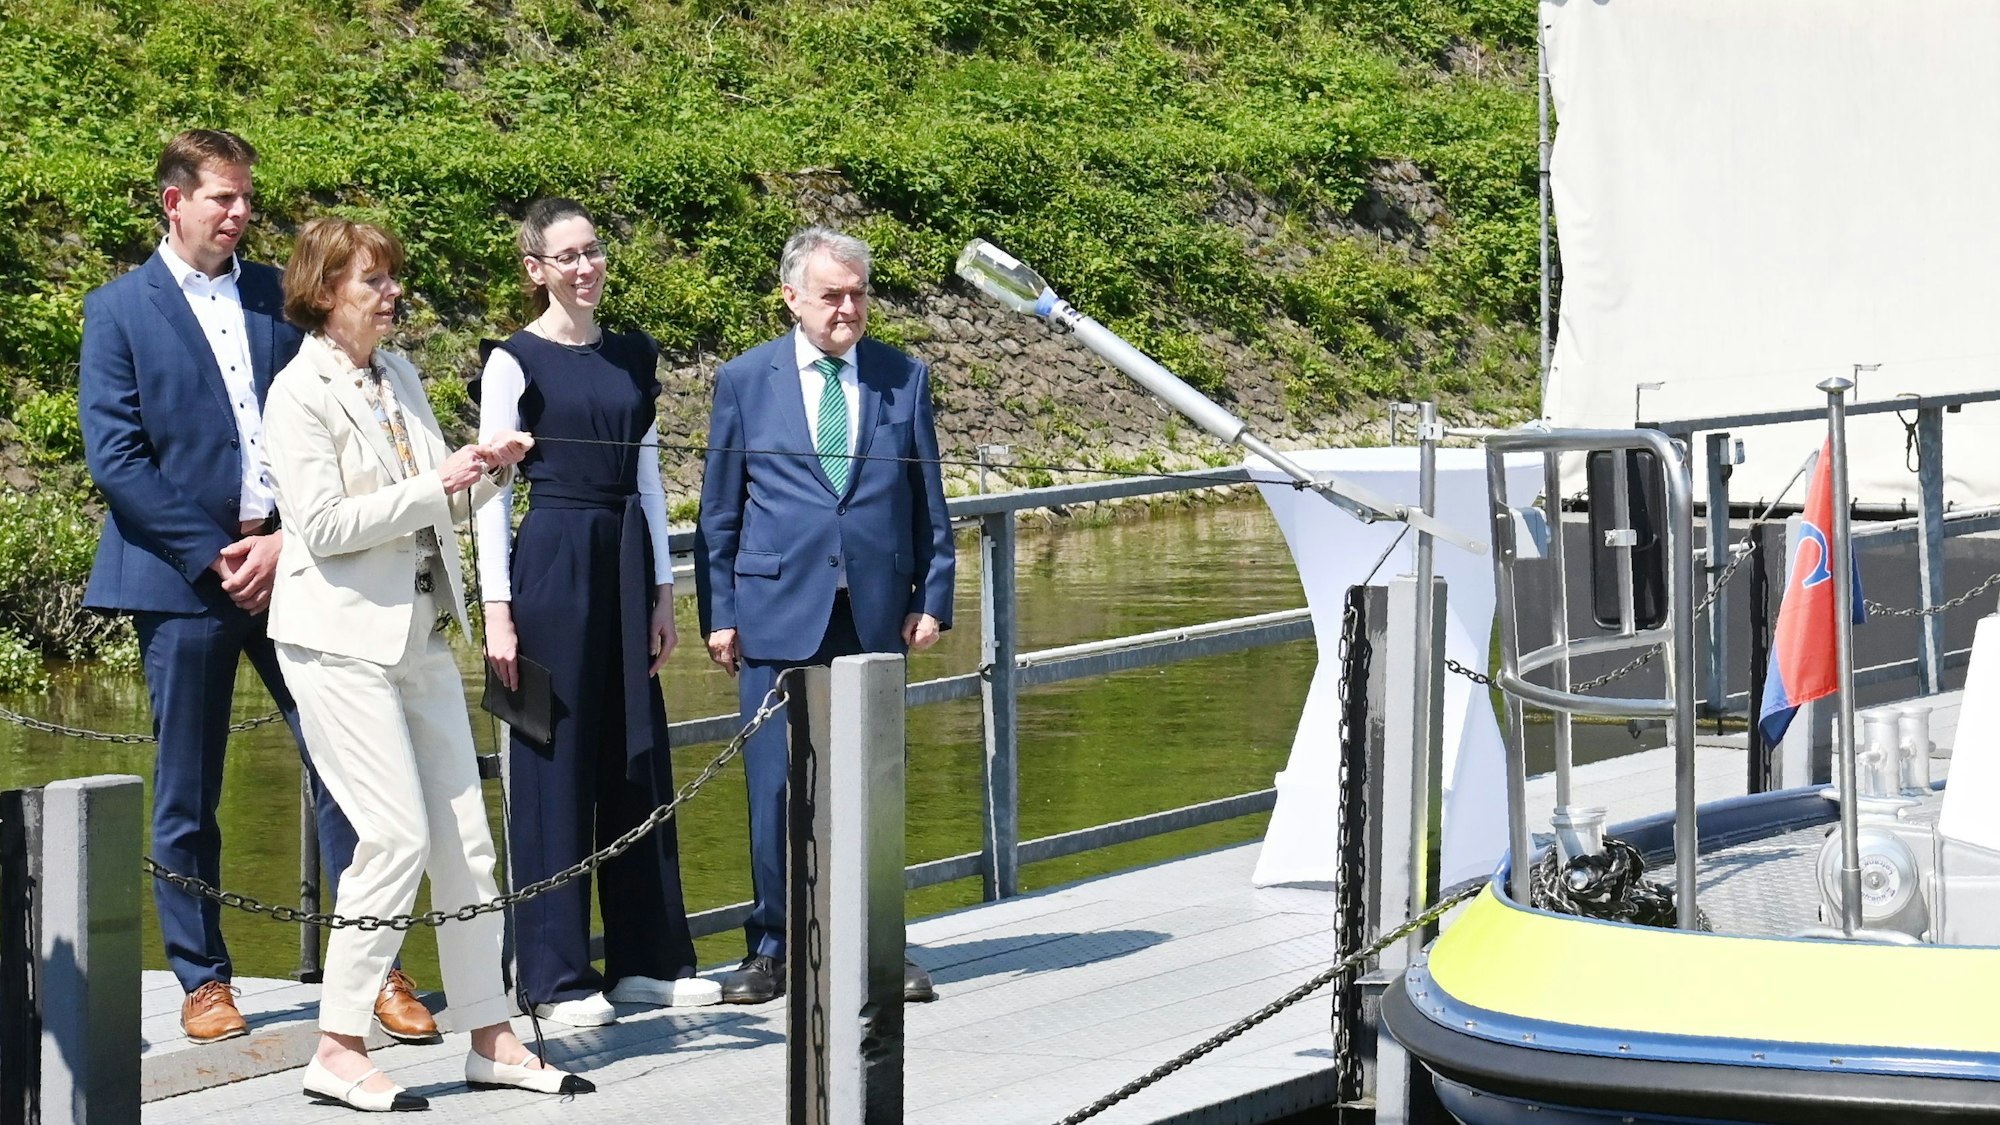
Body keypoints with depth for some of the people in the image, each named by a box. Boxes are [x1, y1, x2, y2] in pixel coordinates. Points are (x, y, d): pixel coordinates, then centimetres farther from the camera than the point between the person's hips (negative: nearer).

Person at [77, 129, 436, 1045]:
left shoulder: (277, 296, 12)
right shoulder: (120, 310, 2)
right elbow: (115, 456, -5)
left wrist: (288, 541, -6)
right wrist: (214, 556, -10)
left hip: (290, 563, 3)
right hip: (183, 578, -2)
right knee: (187, 795, 4)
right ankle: (203, 979, 15)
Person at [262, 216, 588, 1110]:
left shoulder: (398, 376, 13)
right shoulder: (301, 393, -10)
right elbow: (324, 526, -18)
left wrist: (487, 469, 0)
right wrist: (437, 484, -18)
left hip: (421, 631, 8)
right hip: (343, 640, -8)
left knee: (465, 838, 7)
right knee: (397, 837, -12)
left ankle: (490, 1037, 13)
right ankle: (337, 1051, -4)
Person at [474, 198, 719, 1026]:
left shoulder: (633, 356, 11)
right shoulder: (515, 362, -5)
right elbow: (492, 490, -6)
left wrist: (663, 588, 11)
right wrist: (498, 607, -12)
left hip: (625, 562, 6)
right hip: (550, 561, -6)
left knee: (639, 758, 9)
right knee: (554, 762, -2)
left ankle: (647, 957, 17)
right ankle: (555, 974, 4)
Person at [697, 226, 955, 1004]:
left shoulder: (904, 379, 8)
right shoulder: (745, 380, 5)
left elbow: (928, 502, 11)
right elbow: (719, 511, 7)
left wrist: (932, 598, 3)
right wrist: (718, 615, 1)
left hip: (877, 612, 1)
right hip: (778, 613, -1)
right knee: (775, 788, -1)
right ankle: (771, 949, 10)